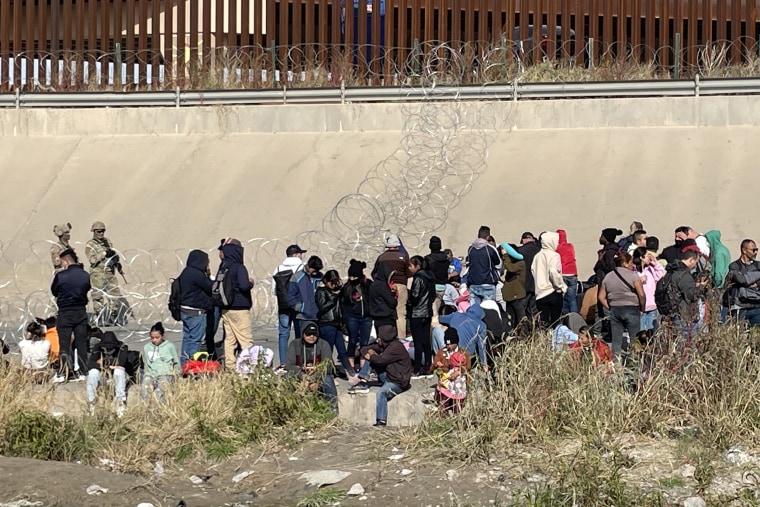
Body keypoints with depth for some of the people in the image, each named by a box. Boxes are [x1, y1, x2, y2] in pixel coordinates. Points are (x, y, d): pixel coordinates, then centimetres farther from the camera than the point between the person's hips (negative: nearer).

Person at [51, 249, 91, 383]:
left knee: (64, 343, 4)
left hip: (65, 313, -3)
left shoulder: (60, 276, -14)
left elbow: (54, 291, 0)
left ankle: (64, 373, 3)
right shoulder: (85, 275, -3)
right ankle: (83, 372, 9)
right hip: (81, 312, 4)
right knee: (81, 342, 9)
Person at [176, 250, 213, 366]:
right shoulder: (196, 274, -18)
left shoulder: (186, 272, 13)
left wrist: (206, 276, 12)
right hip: (196, 312, -10)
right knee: (196, 340, -5)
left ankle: (184, 363, 17)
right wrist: (208, 275, 1)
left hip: (184, 310, 10)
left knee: (187, 337, 14)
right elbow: (210, 288, -11)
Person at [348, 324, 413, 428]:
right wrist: (368, 354, -12)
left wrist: (372, 355, -4)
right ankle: (363, 383, -3)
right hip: (389, 376, 10)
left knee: (381, 393, -36)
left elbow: (380, 360, -26)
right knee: (371, 358, 6)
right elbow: (365, 349, 13)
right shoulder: (385, 345, 8)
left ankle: (381, 422, -35)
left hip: (399, 382, -10)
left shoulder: (396, 347, -20)